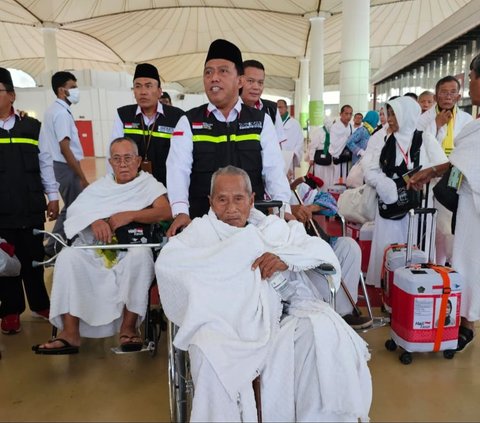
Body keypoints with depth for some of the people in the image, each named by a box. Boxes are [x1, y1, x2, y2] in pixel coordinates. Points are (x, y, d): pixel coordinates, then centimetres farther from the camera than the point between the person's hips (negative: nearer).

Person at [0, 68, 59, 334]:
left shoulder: (32, 127, 5)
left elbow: (45, 163, 8)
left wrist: (53, 196, 6)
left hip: (31, 207, 1)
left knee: (34, 257, 11)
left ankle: (40, 304, 28)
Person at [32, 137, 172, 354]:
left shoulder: (149, 184, 10)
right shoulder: (100, 186, 22)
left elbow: (165, 212, -9)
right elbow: (74, 210, 7)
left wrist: (129, 215, -18)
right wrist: (94, 220, -15)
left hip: (132, 249, -3)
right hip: (95, 249, 3)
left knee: (141, 255, -35)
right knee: (67, 257, -24)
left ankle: (128, 327, -23)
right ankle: (70, 333, -22)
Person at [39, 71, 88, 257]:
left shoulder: (54, 110, 15)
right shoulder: (62, 112, -15)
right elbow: (65, 148, -22)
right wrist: (83, 178, -21)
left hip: (59, 165, 10)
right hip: (65, 166, -10)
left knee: (70, 207, 16)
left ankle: (54, 245, 24)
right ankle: (54, 247, 9)